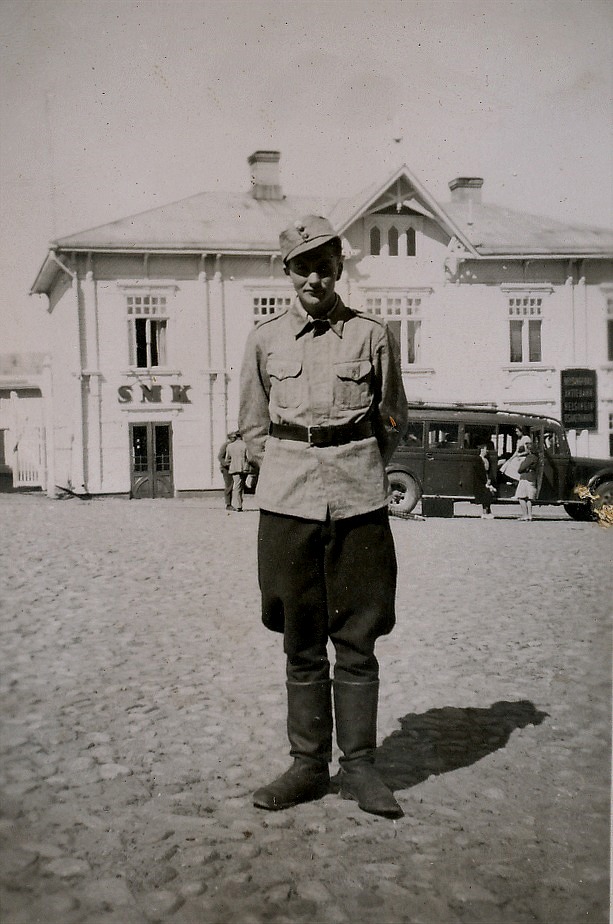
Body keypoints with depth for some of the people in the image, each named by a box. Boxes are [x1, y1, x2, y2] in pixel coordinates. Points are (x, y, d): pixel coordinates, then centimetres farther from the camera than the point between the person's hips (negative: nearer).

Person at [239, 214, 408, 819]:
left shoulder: (372, 335, 6)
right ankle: (308, 765, 16)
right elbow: (253, 427, 17)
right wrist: (291, 472, 12)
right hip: (287, 500, 1)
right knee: (301, 642, 6)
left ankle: (359, 766, 14)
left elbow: (393, 421, 15)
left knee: (357, 641, 3)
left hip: (359, 501, -1)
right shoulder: (265, 339, 9)